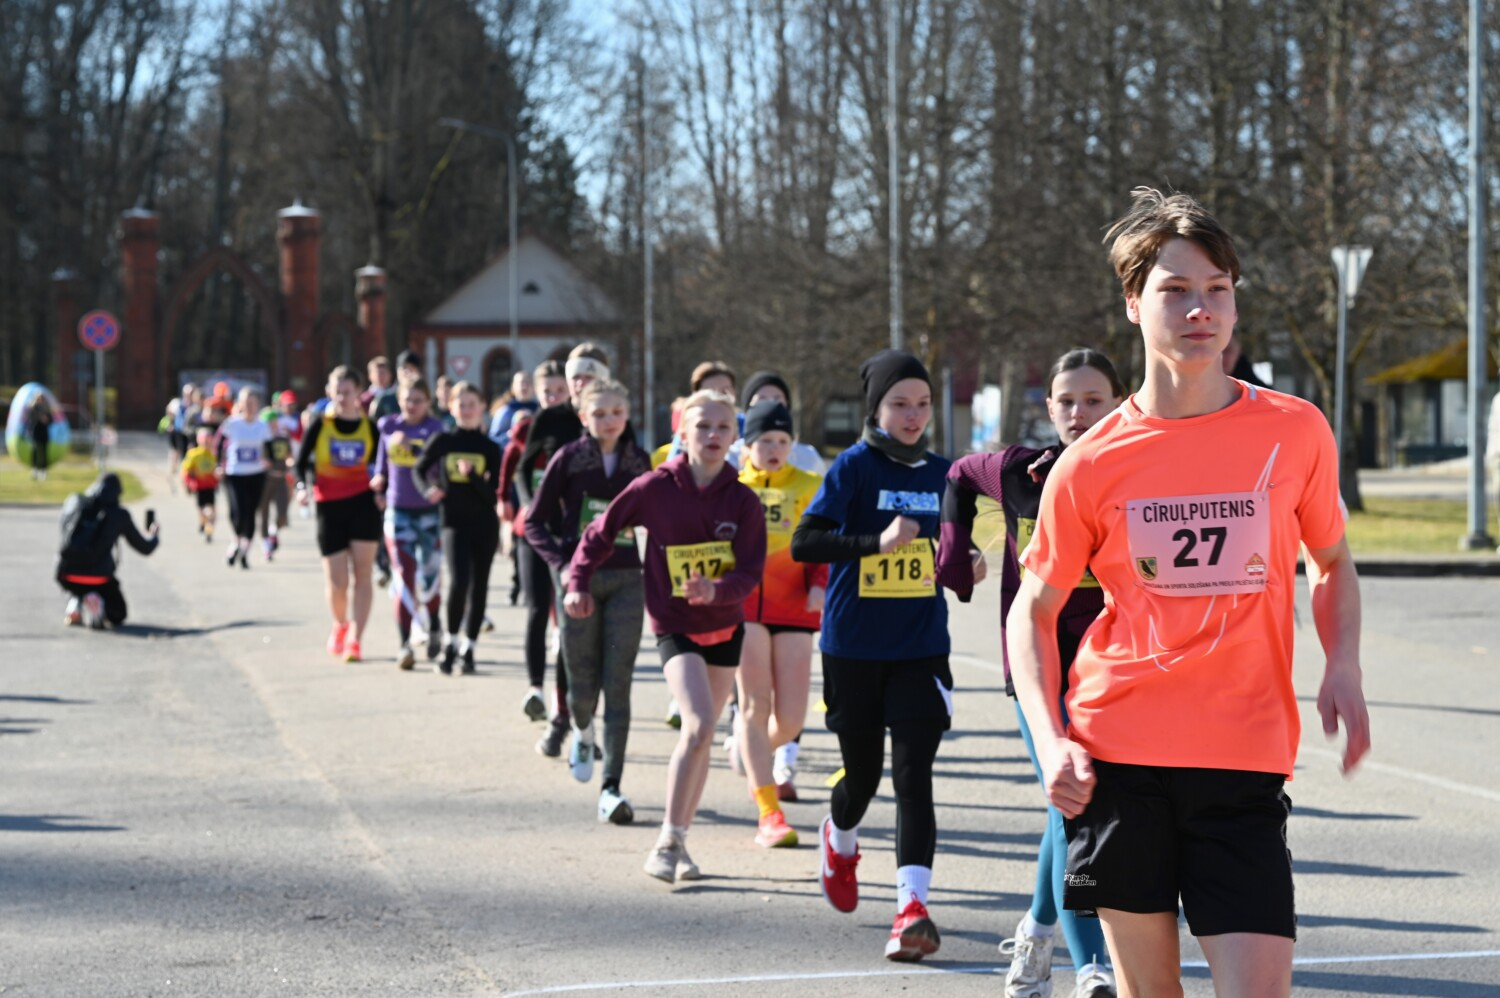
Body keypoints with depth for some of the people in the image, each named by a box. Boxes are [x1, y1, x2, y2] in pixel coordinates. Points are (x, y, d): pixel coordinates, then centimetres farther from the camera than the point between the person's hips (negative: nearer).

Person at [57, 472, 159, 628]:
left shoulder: (73, 502, 5)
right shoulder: (120, 515, 0)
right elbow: (145, 548, 10)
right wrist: (154, 536, 33)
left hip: (66, 575, 3)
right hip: (98, 577, -3)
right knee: (118, 615, 22)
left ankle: (75, 603, 7)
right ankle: (99, 605, -12)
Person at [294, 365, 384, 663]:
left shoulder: (369, 426, 3)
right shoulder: (319, 424, -1)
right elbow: (301, 462, 1)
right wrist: (302, 487, -18)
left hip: (363, 503, 0)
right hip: (329, 506, 0)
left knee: (362, 575, -6)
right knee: (336, 580, 1)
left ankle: (354, 640, -2)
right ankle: (340, 625, 32)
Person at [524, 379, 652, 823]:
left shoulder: (640, 462, 6)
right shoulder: (569, 459, -1)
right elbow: (535, 522, 1)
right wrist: (561, 563, -13)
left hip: (626, 581, 1)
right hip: (578, 579, -1)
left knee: (618, 684, -7)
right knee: (582, 681, 3)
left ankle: (611, 788, -8)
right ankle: (582, 732, 40)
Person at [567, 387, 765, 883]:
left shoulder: (743, 501, -7)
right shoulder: (655, 488, -11)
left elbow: (750, 573, -12)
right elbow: (601, 532, 0)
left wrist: (715, 590, -30)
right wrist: (578, 582, -5)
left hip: (725, 627, 4)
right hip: (674, 627, -4)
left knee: (702, 735, 10)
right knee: (699, 724, -22)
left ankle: (678, 841, 23)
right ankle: (667, 842, -14)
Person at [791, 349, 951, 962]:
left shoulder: (939, 474, 6)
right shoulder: (856, 467, -8)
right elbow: (803, 543, -19)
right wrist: (877, 542, -30)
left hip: (920, 650, 2)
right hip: (855, 650, -2)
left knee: (913, 774, -11)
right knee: (863, 773, 12)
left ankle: (912, 909, -17)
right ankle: (840, 843, 46)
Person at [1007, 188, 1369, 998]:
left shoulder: (1297, 431, 1)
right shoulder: (1092, 464, -1)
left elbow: (1331, 562, 17)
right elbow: (1033, 608, 9)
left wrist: (1342, 670, -2)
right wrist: (1050, 741, -5)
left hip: (1244, 757, 0)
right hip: (1117, 755, 0)